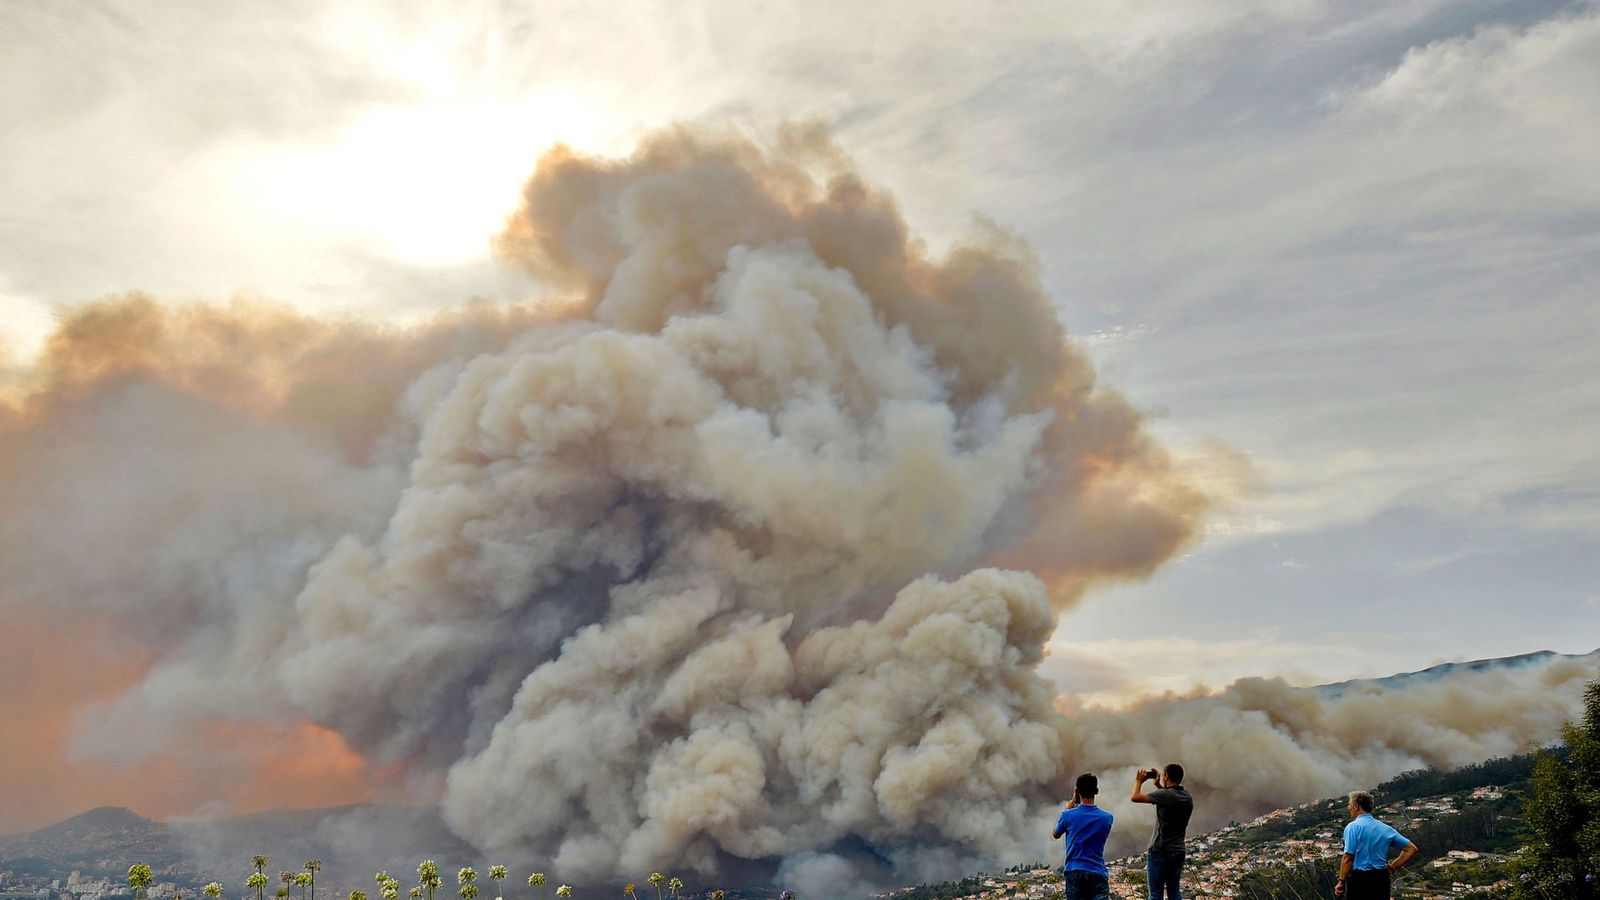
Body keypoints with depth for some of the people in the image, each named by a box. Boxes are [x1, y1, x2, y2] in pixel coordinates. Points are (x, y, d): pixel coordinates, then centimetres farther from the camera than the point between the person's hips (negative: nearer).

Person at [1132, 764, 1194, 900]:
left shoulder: (1165, 795, -18)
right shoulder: (1188, 798, 6)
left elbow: (1136, 797, -16)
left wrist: (1139, 781, 1)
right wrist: (1159, 786, 27)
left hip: (1160, 851, -7)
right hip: (1178, 851, 7)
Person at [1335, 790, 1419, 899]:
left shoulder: (1352, 827, -8)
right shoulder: (1386, 829, 10)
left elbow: (1348, 858, -16)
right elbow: (1411, 849, 12)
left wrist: (1341, 882, -9)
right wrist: (1394, 867, 12)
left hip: (1359, 879, -6)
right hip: (1382, 880, 6)